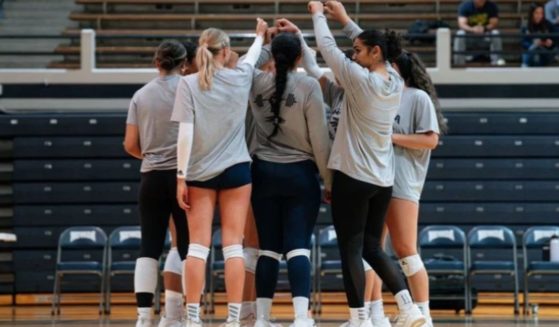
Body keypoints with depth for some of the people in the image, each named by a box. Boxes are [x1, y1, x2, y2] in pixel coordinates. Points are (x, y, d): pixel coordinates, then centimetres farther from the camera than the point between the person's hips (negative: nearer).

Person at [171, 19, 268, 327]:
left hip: (199, 173, -1)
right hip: (235, 169, 1)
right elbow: (251, 58, 25)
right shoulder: (239, 78, 1)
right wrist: (260, 35, 46)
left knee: (198, 244, 1)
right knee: (233, 244, 1)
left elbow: (185, 133, -9)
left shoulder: (188, 84, -5)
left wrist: (181, 176, -6)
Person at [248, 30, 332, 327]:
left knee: (268, 247, 8)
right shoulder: (308, 86, -10)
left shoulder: (257, 83, -1)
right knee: (298, 247, -5)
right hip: (300, 173, -3)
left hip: (264, 172, 3)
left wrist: (265, 42, 31)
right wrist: (328, 180, 1)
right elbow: (319, 138, -8)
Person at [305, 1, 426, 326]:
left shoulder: (360, 79, -14)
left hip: (353, 177, -7)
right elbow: (372, 45, 21)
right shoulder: (396, 83, 4)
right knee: (373, 248, 14)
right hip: (384, 179, 7)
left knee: (351, 250, -1)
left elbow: (328, 46, -4)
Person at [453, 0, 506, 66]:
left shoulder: (491, 6, -8)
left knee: (495, 33, -29)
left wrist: (484, 28, -35)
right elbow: (462, 24, -21)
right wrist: (472, 29, -43)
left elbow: (494, 23, -13)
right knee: (460, 34, -32)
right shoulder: (465, 5, -12)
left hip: (485, 35, 1)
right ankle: (459, 60, -30)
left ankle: (496, 58, -24)